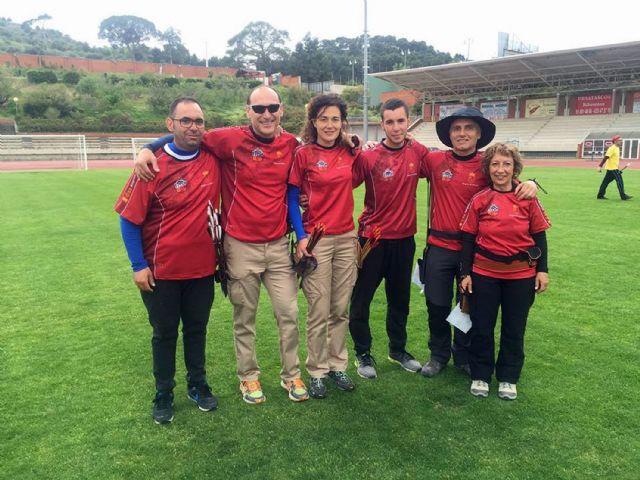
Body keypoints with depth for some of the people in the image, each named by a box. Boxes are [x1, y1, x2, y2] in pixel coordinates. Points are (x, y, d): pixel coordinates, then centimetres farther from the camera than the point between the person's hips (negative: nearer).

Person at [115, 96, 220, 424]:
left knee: (197, 328, 19)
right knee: (164, 333, 14)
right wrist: (138, 266, -11)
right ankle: (164, 395, 32)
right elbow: (129, 217, -10)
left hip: (203, 267, 3)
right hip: (162, 270, -3)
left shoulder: (213, 158, -6)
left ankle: (198, 385, 38)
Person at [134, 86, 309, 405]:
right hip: (241, 247, -3)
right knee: (244, 318, 12)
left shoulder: (291, 144, 0)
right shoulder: (232, 139, -11)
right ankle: (248, 376, 34)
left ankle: (291, 375, 31)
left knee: (289, 314, 11)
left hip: (278, 246, 3)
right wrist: (147, 148, -16)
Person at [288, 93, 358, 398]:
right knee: (319, 312, 2)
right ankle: (317, 371, 17)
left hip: (346, 238, 4)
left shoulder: (350, 152, 6)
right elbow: (292, 199, -3)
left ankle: (337, 365, 26)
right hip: (316, 240, -4)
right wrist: (301, 237, -10)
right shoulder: (303, 154, -6)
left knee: (341, 309, 11)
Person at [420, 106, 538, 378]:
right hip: (439, 247, 0)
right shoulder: (435, 160, -4)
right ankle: (438, 355, 35)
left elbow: (510, 186, 5)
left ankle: (463, 356, 37)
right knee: (437, 305, 12)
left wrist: (529, 185, -16)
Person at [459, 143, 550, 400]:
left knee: (514, 329, 12)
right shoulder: (479, 200, -4)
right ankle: (480, 375, 26)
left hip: (521, 275, 1)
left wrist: (542, 270, 0)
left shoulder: (527, 199, -3)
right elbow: (468, 238, -1)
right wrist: (465, 273, -3)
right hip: (484, 273, 0)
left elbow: (539, 236, 4)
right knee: (481, 327, 8)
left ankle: (508, 378, 30)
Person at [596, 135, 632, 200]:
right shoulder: (612, 148, -15)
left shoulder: (617, 148, 15)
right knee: (620, 181, -9)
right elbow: (606, 157, -21)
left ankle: (600, 195, 13)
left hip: (615, 168, 9)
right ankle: (623, 196, -6)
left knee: (606, 182, 10)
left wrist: (618, 168, 23)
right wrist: (600, 166, -26)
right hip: (612, 168, -9)